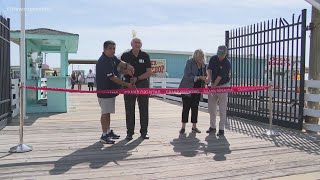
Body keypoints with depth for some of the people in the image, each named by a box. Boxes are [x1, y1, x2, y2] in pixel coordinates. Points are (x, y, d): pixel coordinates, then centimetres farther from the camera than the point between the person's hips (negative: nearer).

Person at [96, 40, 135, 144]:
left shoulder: (112, 58, 8)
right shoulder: (103, 62, -23)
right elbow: (113, 78, -26)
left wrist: (127, 66, -23)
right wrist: (126, 84, -23)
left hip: (111, 90, 10)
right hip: (104, 91, -10)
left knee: (108, 112, 18)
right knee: (105, 113, -4)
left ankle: (108, 132, 31)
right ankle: (104, 135, 5)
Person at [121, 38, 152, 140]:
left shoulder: (145, 56, 1)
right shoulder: (125, 56, 1)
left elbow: (149, 73, -3)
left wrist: (137, 78, -13)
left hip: (143, 84, 1)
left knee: (144, 109, 4)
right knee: (129, 110, 2)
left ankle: (144, 132, 14)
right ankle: (130, 132, 11)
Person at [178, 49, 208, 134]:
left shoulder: (203, 65, 7)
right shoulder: (190, 62, -9)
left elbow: (204, 76, 15)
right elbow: (188, 75, -18)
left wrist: (205, 80, -9)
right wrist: (199, 77, -26)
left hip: (197, 89, 5)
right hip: (188, 89, -5)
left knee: (195, 107, 8)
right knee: (186, 107, -1)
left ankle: (194, 127, 16)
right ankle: (183, 127, 8)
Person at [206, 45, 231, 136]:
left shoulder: (227, 63, -16)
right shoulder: (213, 59, 0)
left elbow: (220, 76, -18)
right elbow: (209, 69, -7)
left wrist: (214, 86, -20)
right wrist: (209, 78, -26)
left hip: (223, 86, -5)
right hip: (213, 85, 5)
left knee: (222, 109, -5)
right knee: (211, 107, 9)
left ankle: (221, 129, 1)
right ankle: (212, 127, 20)